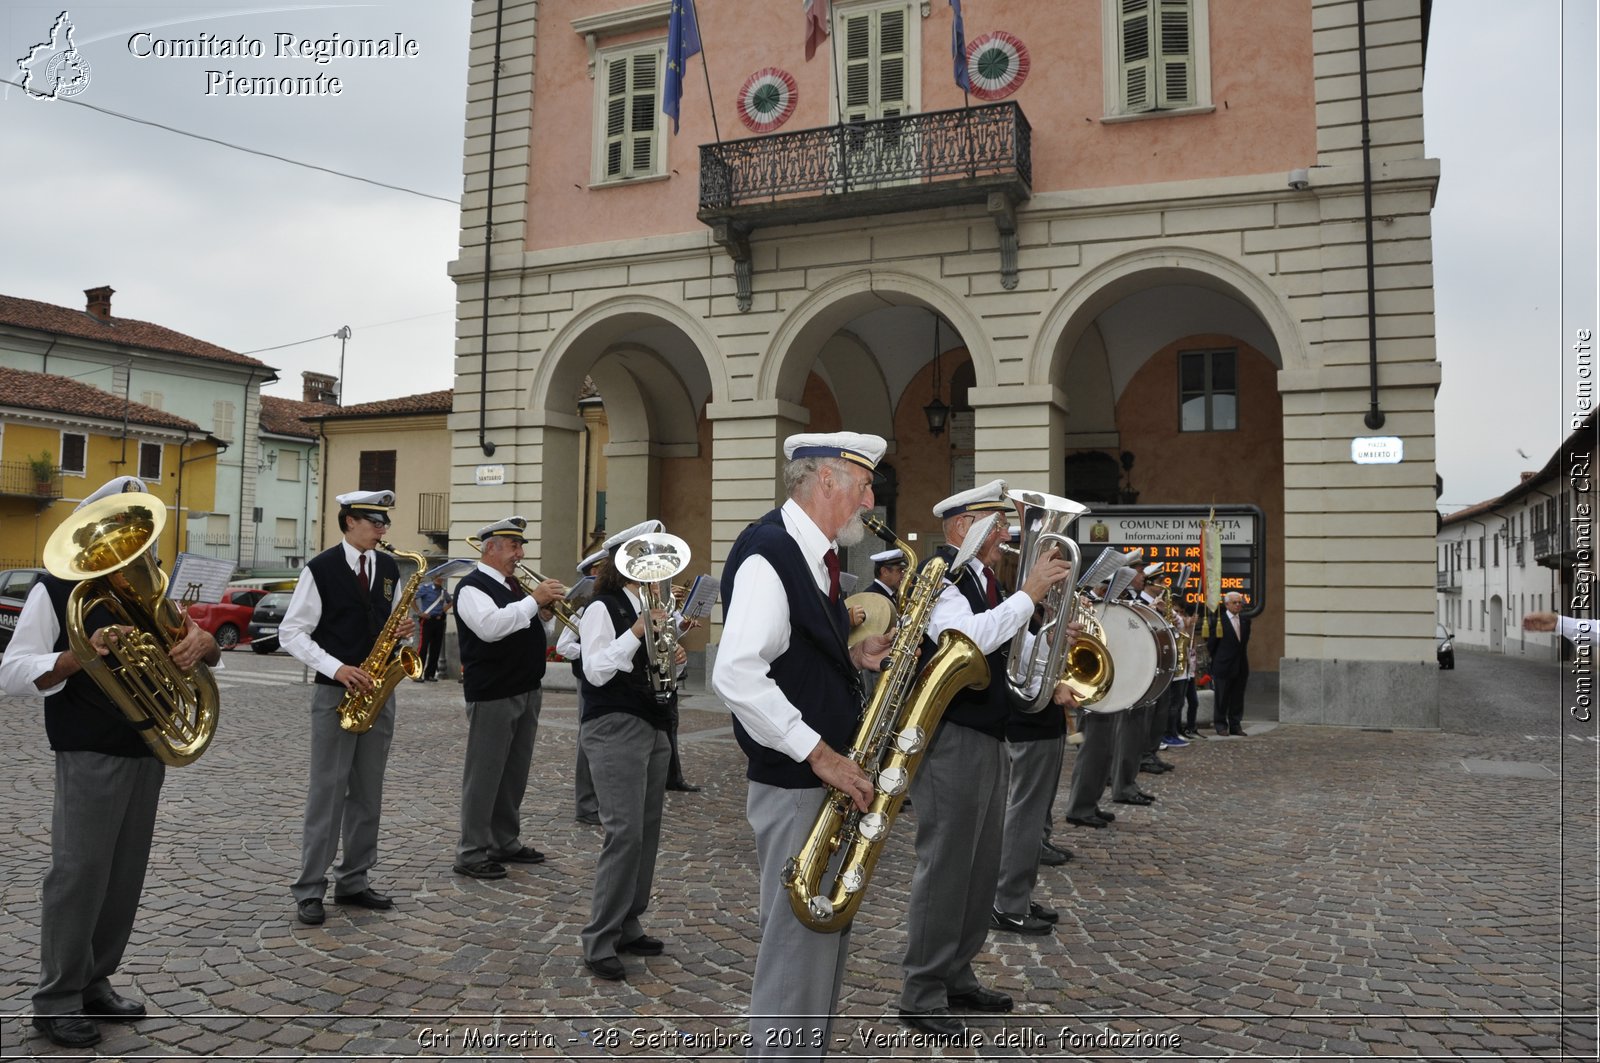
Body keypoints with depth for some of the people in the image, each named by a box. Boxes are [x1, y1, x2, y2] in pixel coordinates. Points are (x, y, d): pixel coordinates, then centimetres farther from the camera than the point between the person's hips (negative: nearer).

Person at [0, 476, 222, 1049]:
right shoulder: (57, 587, -3)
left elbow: (204, 650, 12)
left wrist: (203, 642, -12)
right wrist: (82, 655, -26)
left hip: (150, 749, 6)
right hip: (90, 752, -6)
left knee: (126, 873, 10)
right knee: (80, 871, -3)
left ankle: (94, 983, 23)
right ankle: (57, 999, 11)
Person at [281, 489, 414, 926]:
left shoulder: (389, 568, 9)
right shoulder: (321, 569, -7)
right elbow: (291, 633, -8)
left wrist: (403, 631, -5)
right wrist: (337, 668, -19)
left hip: (378, 691, 5)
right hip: (335, 692, -5)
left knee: (368, 792, 9)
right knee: (327, 789, -2)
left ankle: (354, 882, 19)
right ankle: (310, 889, 7)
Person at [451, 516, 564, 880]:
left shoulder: (516, 586, 16)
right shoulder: (472, 587, -9)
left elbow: (541, 636, 19)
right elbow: (490, 627, -28)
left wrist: (546, 614, -1)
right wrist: (534, 600, -25)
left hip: (527, 691, 8)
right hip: (492, 695, -8)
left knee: (515, 772, 15)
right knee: (484, 774, -3)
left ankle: (506, 843, 26)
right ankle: (471, 853, 4)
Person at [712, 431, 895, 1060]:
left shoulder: (816, 557, 12)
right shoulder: (768, 553, -18)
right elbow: (736, 677, -28)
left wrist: (857, 656, 3)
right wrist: (820, 754, -25)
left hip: (828, 780, 10)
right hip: (795, 786, -10)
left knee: (824, 948, 19)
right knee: (796, 954, 2)